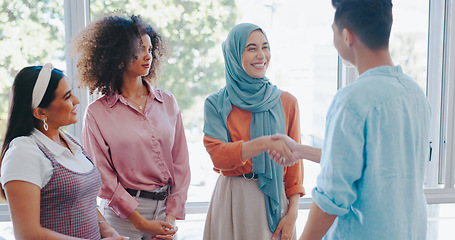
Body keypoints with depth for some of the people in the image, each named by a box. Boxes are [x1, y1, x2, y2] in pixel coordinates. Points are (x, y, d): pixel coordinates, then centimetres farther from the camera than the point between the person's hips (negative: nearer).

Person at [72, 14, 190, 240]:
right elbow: (103, 177, -7)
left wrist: (172, 217, -5)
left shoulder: (168, 103, 3)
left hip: (165, 208, 3)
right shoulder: (97, 113, -5)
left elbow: (181, 163, 3)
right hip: (122, 215, -2)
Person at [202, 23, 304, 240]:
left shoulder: (286, 102, 3)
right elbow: (218, 155, -12)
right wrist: (263, 143, -26)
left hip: (275, 199, 1)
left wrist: (292, 212, -2)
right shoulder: (216, 104, -1)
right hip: (232, 199, -1)